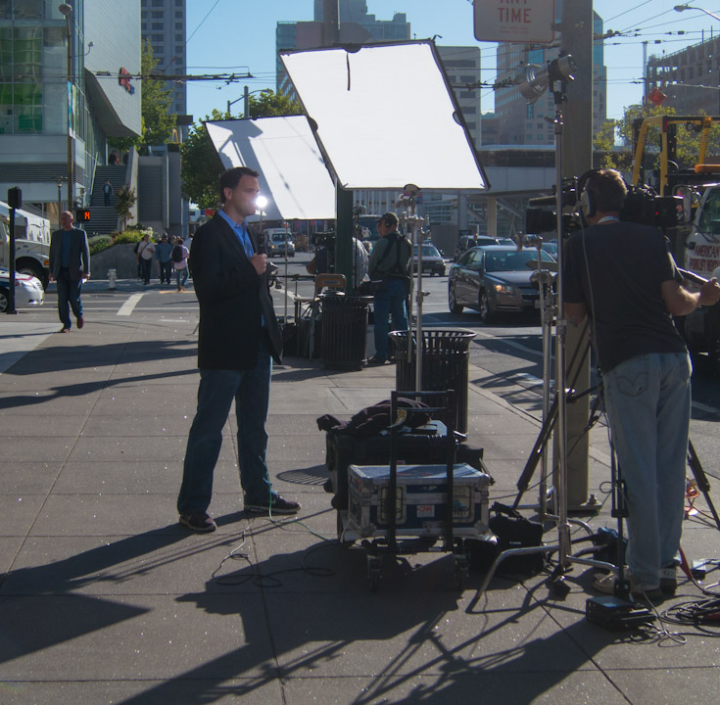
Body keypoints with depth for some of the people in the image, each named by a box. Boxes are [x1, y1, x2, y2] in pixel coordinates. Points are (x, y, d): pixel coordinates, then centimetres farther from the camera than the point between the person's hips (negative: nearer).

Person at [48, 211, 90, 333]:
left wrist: (86, 271, -10)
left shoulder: (80, 234, 2)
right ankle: (66, 325, -1)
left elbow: (85, 253, -2)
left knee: (74, 297, -5)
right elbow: (52, 254, 13)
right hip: (61, 272, 3)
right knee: (62, 299, -5)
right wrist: (51, 272, 7)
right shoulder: (56, 235, 11)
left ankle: (79, 316, 25)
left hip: (75, 272, -3)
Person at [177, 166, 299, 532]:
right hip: (225, 350, -9)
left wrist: (271, 332, 15)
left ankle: (259, 495, 27)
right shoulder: (210, 235, -11)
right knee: (208, 429, -2)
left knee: (254, 427, 17)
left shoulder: (250, 234, 16)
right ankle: (192, 506, 5)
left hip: (257, 346, 9)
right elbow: (207, 289, -22)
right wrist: (250, 270, -21)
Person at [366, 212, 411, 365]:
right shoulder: (407, 243, 9)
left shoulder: (382, 243, -11)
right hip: (402, 283, 6)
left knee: (381, 321, -2)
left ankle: (381, 355, -2)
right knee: (401, 319, 11)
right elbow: (409, 265, 11)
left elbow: (372, 267, -6)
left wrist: (372, 279, 10)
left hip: (384, 283, -6)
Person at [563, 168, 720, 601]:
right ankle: (667, 565, 16)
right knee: (671, 468, 10)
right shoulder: (652, 237, 11)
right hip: (674, 358, 4)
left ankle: (644, 577, 2)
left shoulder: (582, 244, 5)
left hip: (628, 365, -4)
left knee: (639, 473, -2)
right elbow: (676, 302, 3)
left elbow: (574, 315, 6)